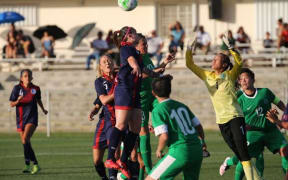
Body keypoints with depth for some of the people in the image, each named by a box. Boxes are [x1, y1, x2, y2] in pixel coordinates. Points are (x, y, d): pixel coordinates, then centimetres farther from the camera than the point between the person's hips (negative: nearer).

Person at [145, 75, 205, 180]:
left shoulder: (158, 111, -3)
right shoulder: (181, 105, 16)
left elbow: (164, 137, -13)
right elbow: (199, 127, 21)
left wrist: (159, 150, 7)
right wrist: (202, 142, 39)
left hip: (180, 151, -7)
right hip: (197, 150, 7)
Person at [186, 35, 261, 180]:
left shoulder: (229, 75, -1)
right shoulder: (207, 75, 12)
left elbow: (239, 62, -17)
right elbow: (190, 65, 14)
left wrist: (229, 48, -22)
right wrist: (190, 49, 3)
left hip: (235, 116, -5)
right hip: (221, 120, 5)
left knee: (242, 149, -14)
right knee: (238, 153, 4)